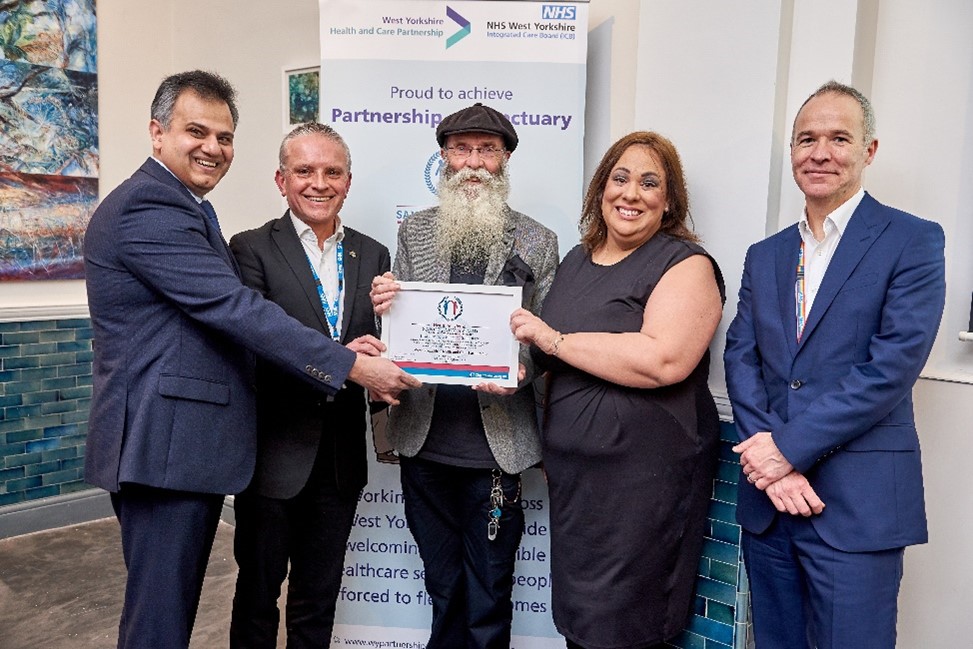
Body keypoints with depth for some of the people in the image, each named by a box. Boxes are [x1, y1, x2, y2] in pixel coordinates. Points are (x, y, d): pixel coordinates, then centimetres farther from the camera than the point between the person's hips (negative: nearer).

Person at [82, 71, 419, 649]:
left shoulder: (179, 209, 17)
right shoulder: (147, 207, -15)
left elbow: (228, 319, 11)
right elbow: (237, 309, -23)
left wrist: (339, 352, 0)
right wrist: (350, 366, -20)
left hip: (186, 444, 10)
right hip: (166, 445, -10)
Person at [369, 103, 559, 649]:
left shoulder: (538, 242, -1)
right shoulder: (414, 231, 6)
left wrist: (518, 371, -21)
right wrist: (383, 307, -14)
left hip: (497, 445, -2)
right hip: (425, 441, 3)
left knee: (487, 601, 12)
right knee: (443, 589, 21)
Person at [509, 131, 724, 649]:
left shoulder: (686, 264, -9)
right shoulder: (576, 260, 13)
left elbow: (663, 360, -26)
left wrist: (553, 338, -19)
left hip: (643, 480, -6)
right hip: (573, 471, 7)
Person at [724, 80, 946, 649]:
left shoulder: (913, 241, -4)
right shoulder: (764, 255, 12)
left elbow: (892, 367, -14)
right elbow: (741, 359, 3)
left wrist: (790, 447, -16)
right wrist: (769, 460, -11)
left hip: (859, 505, -4)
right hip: (768, 497, 5)